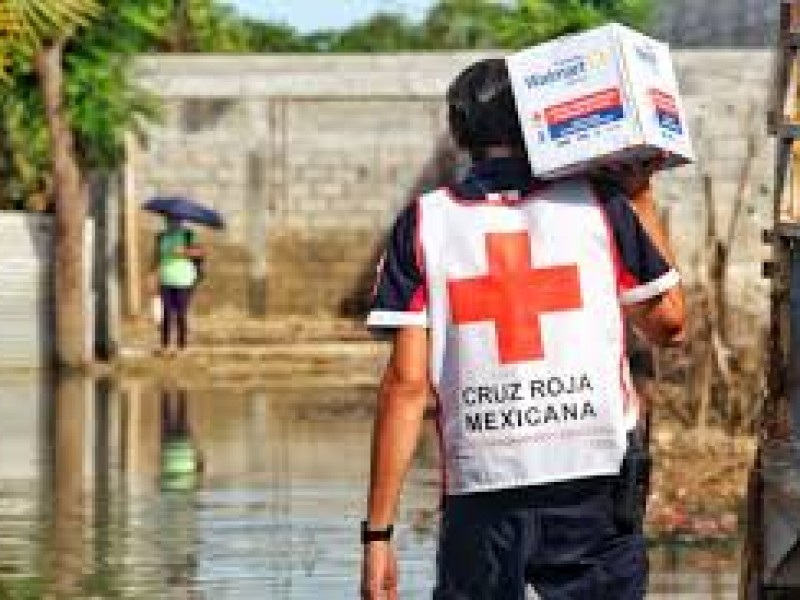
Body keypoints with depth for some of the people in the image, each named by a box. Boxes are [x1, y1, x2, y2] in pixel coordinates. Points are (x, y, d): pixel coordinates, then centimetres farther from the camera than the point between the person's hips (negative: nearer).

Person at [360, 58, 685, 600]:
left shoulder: (424, 222, 4)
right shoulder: (597, 203, 4)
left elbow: (407, 382, -2)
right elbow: (669, 323, 17)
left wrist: (378, 533, 0)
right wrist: (641, 198, 24)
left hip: (480, 489, 0)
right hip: (593, 482, 0)